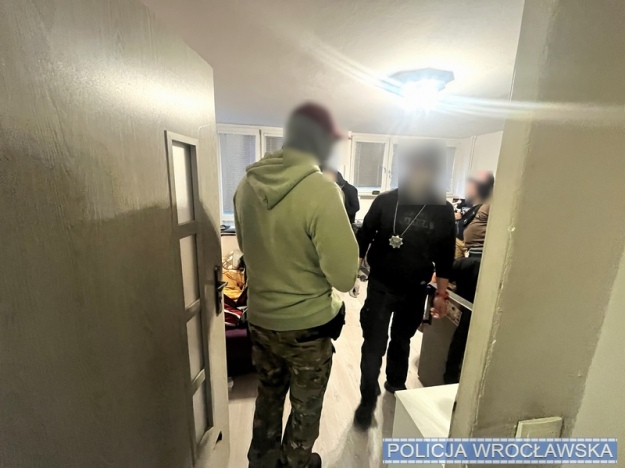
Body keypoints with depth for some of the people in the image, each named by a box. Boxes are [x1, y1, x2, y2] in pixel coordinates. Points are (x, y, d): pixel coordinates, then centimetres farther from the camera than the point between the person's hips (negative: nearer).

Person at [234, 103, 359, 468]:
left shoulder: (247, 184, -5)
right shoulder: (322, 190, -24)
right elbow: (345, 277, -20)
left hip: (260, 317, 6)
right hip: (308, 324, -5)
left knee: (268, 396, 29)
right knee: (306, 408, 23)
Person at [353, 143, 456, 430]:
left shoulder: (443, 211, -4)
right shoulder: (386, 201, -11)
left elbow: (445, 256, 3)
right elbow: (363, 238, -5)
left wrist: (442, 293, 5)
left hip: (415, 290, 3)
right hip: (380, 286, -2)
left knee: (402, 340, 23)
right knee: (374, 345, 3)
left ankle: (396, 384, 48)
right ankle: (367, 401, 25)